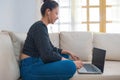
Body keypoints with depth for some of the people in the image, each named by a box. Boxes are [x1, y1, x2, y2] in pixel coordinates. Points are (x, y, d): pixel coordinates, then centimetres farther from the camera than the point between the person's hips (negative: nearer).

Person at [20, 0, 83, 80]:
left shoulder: (42, 27, 14)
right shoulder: (39, 27, -16)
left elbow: (51, 49, 22)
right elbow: (47, 55, -23)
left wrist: (68, 52, 13)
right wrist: (71, 62, -16)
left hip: (37, 63, 11)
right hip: (30, 68, -11)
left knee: (64, 55, 22)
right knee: (70, 66, -27)